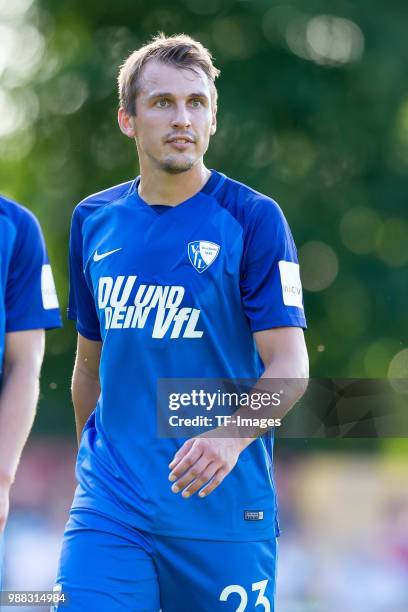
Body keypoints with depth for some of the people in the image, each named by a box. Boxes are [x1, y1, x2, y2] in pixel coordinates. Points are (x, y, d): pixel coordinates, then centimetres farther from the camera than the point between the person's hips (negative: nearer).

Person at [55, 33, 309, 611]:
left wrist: (231, 437, -26)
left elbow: (289, 364, -9)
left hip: (223, 514, -3)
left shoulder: (254, 218, -4)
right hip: (108, 509, 3)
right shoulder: (94, 220, 9)